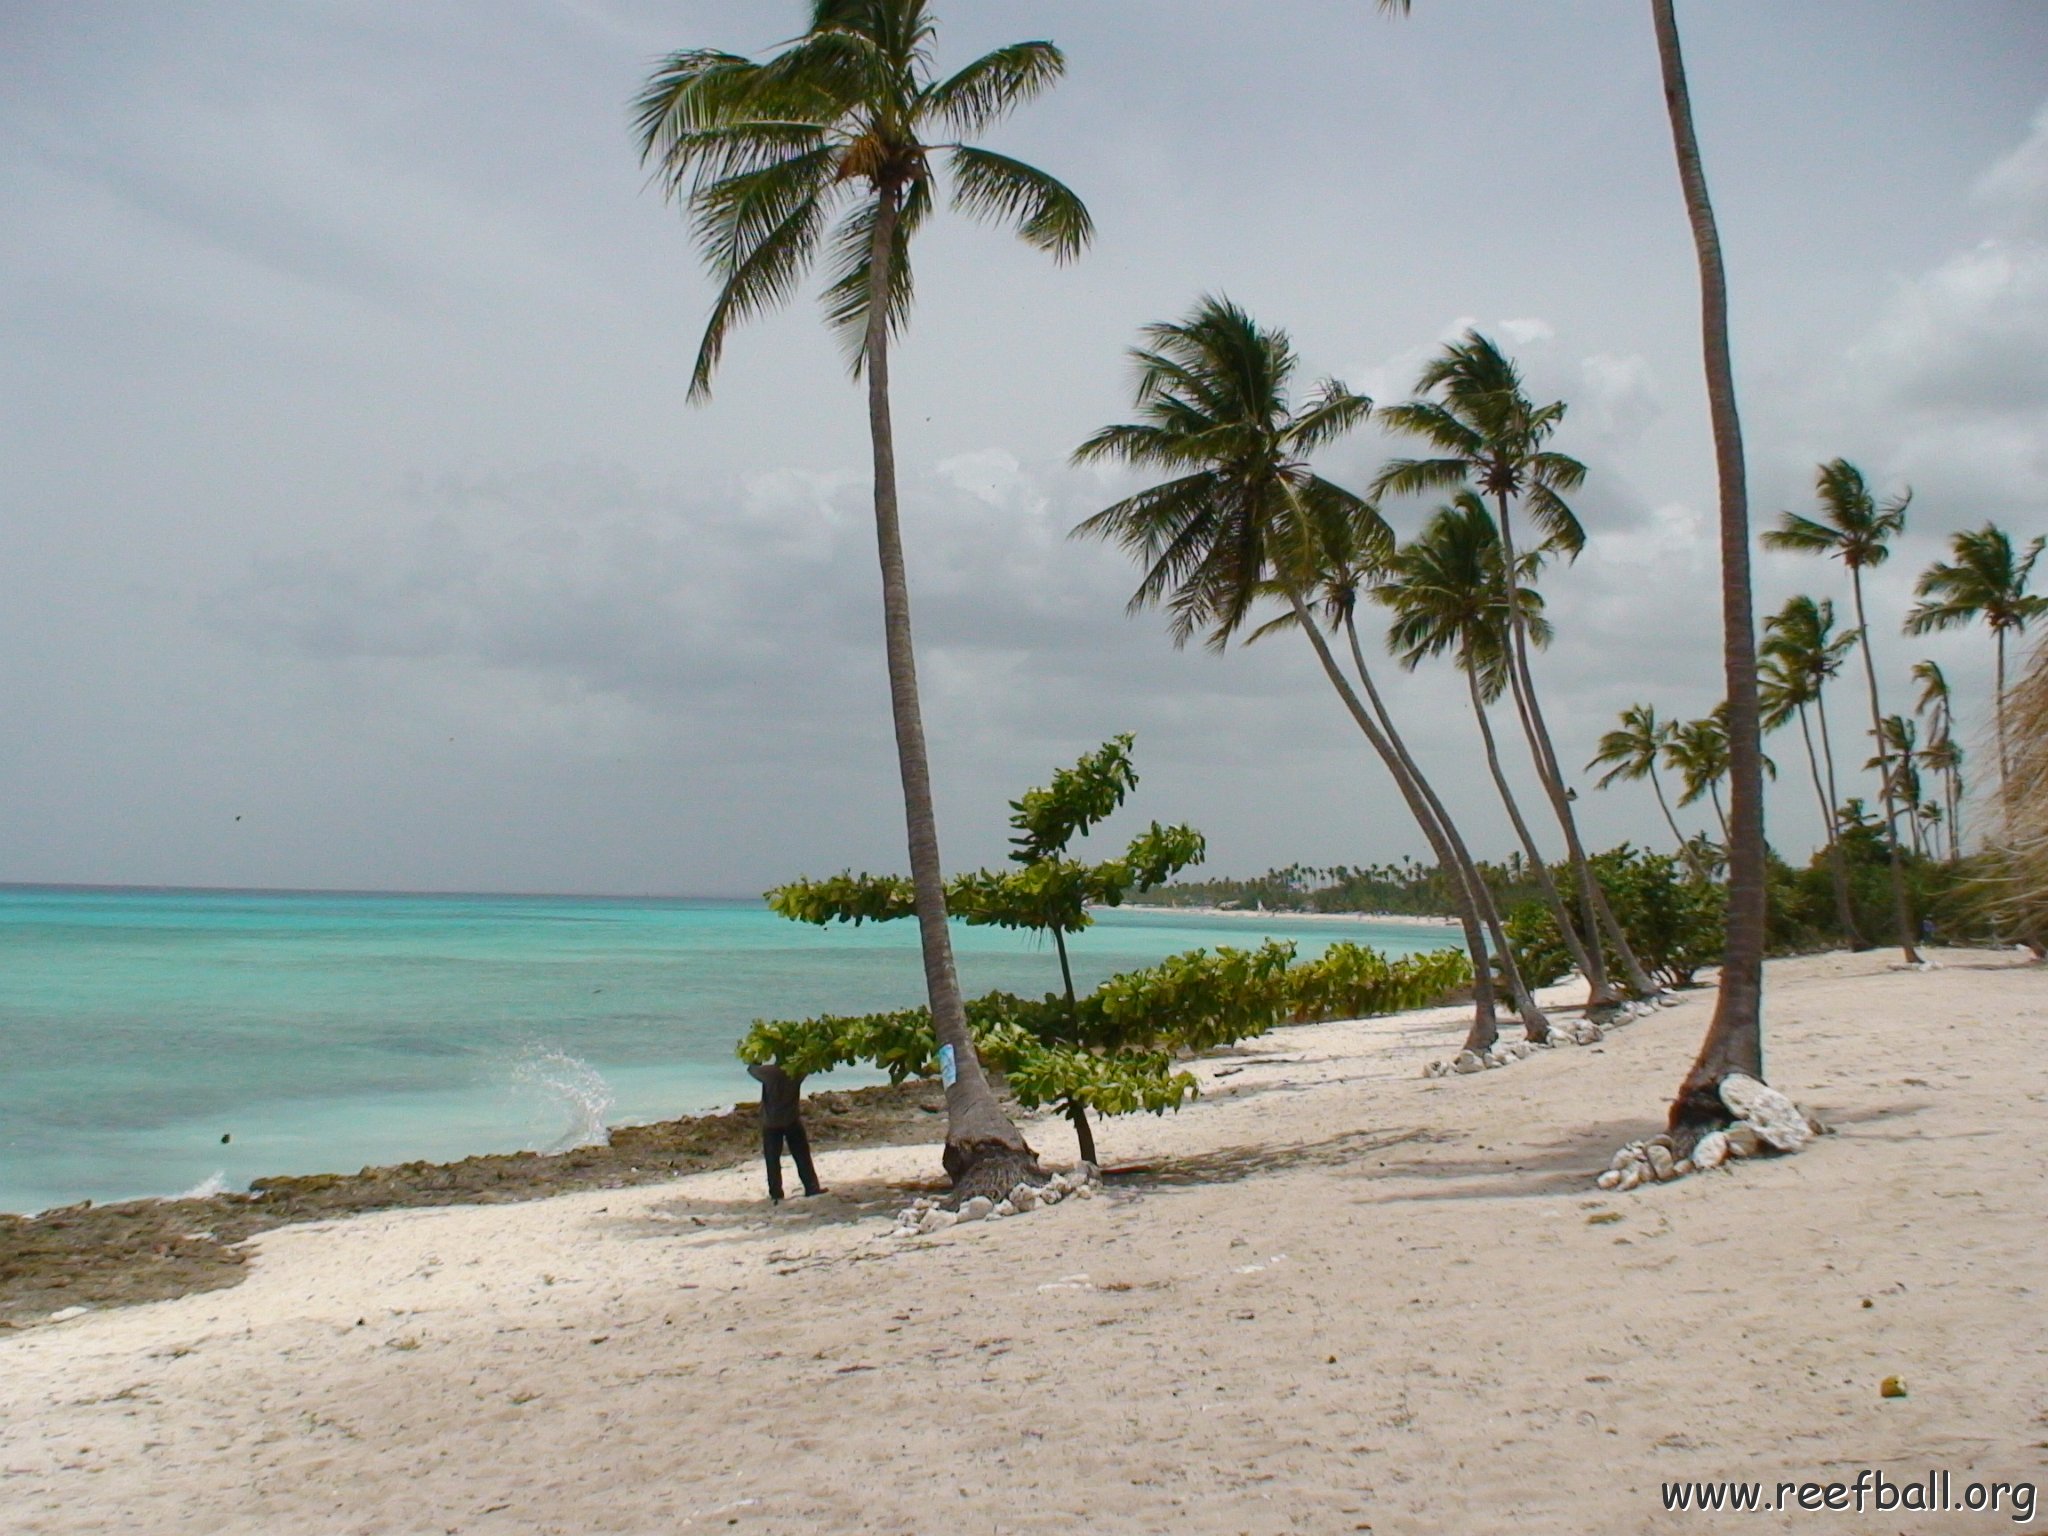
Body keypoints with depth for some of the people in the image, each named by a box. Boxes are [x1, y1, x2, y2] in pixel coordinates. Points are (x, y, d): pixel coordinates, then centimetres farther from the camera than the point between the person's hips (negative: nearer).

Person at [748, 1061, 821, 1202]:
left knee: (772, 1160, 7)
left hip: (771, 1123, -1)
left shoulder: (769, 1072, -15)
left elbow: (751, 1069, 2)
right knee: (802, 1156, 11)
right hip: (792, 1121, 1)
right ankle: (811, 1187, 12)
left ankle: (776, 1193, 6)